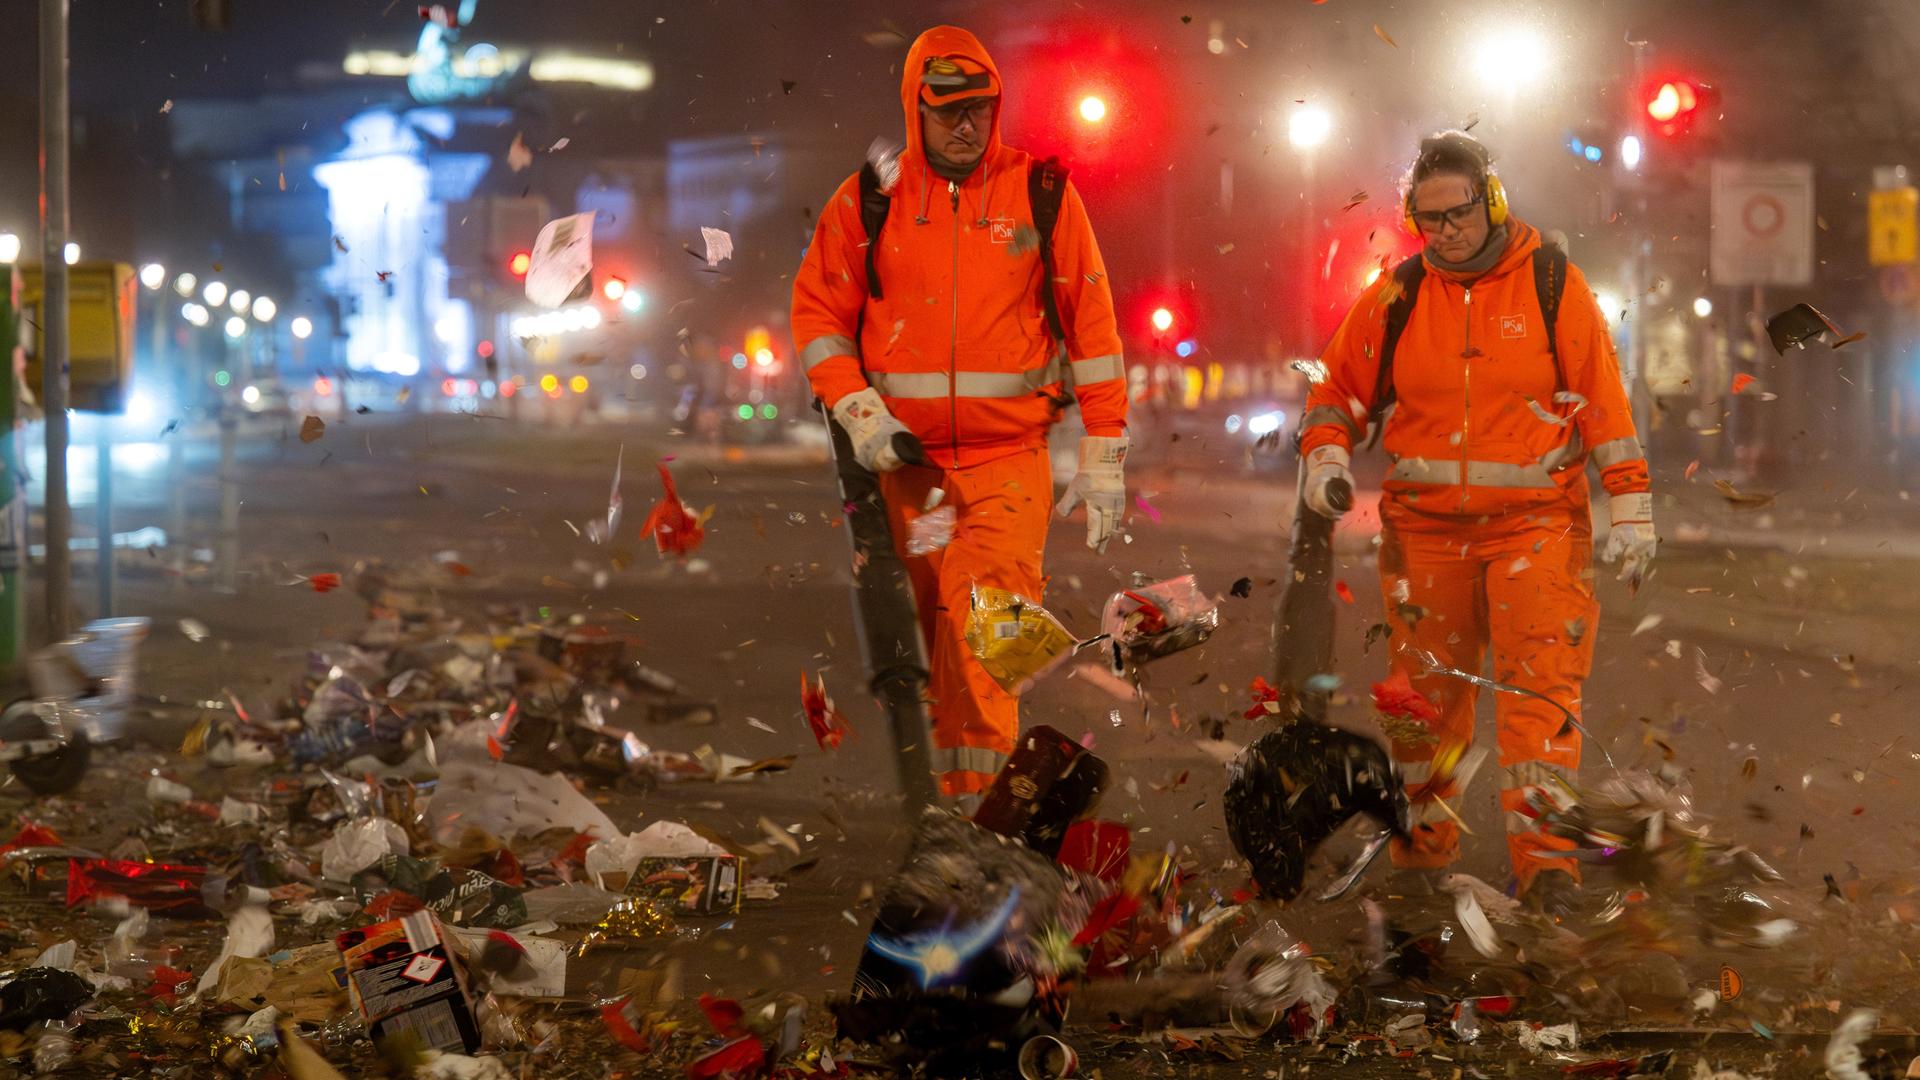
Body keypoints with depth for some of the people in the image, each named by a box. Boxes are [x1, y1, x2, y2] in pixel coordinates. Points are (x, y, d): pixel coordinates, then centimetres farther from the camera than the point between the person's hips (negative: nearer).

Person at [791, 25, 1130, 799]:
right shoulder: (869, 199, 6)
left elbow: (1091, 324, 5)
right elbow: (817, 311, 10)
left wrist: (1102, 458, 2)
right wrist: (856, 410, -6)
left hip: (1010, 458, -2)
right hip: (907, 457, 2)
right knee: (940, 641, 7)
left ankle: (977, 791, -15)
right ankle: (963, 789, 16)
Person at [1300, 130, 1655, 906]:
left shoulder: (1553, 285, -1)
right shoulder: (1395, 296, 5)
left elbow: (1604, 400, 1)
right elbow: (1340, 385, 15)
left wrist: (1629, 508, -2)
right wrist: (1326, 454, -4)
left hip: (1535, 523, -3)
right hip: (1425, 528, 3)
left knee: (1541, 687, -12)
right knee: (1426, 689, 9)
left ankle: (1543, 855, -12)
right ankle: (1423, 842, 22)